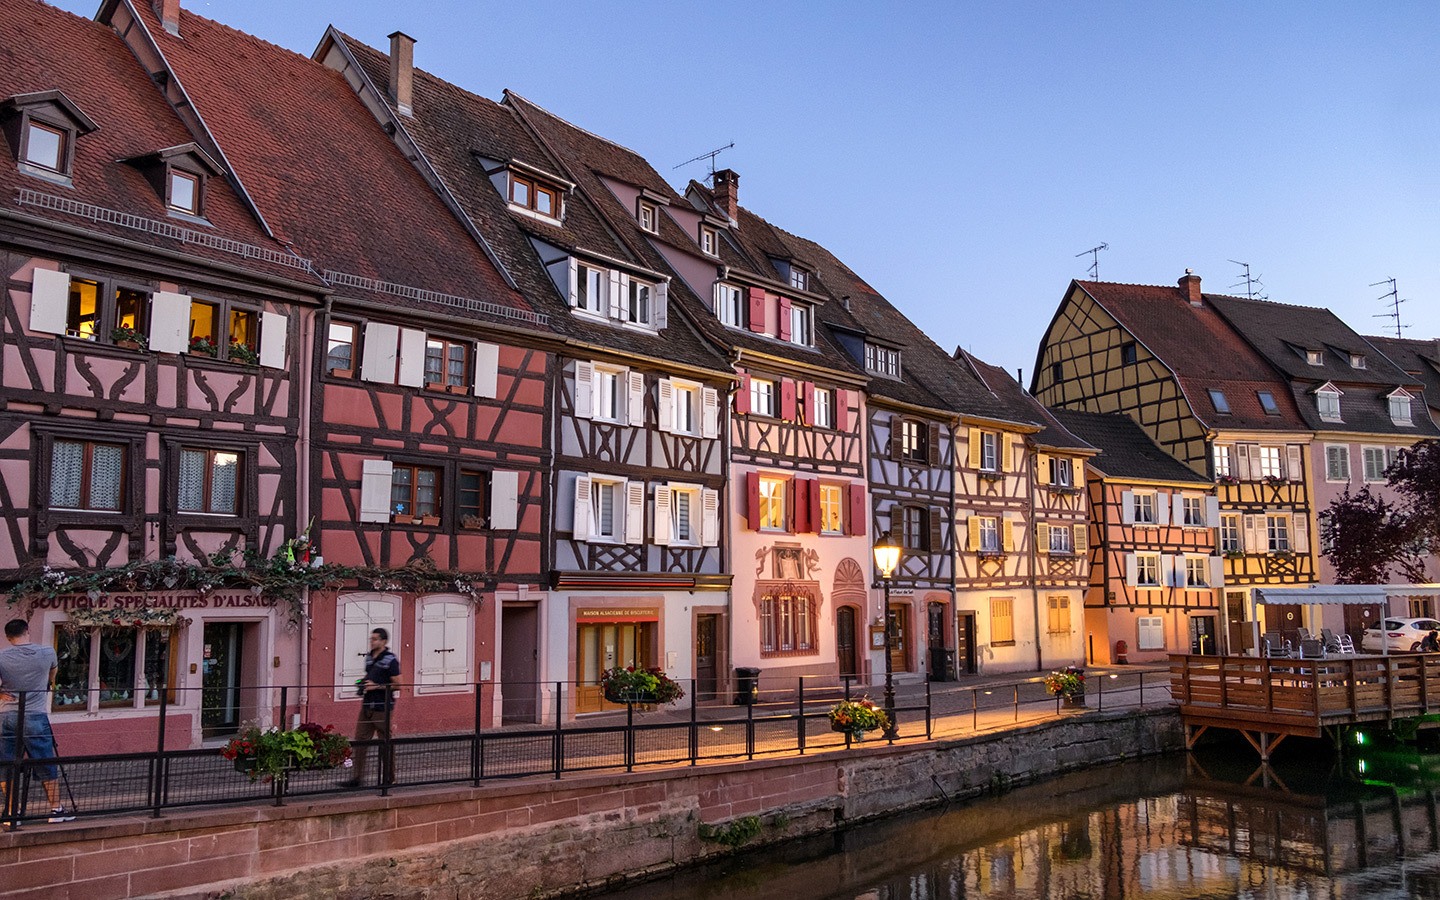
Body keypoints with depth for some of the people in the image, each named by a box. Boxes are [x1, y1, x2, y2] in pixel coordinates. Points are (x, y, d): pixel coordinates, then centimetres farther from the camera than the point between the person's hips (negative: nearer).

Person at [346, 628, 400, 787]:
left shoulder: (391, 660, -11)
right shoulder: (369, 657, 12)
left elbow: (397, 684, -12)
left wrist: (376, 686, -18)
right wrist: (363, 683, 5)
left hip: (382, 708, -7)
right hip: (367, 706, 7)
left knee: (385, 742, 3)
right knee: (360, 739, 3)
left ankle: (388, 778, 15)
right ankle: (358, 777, 7)